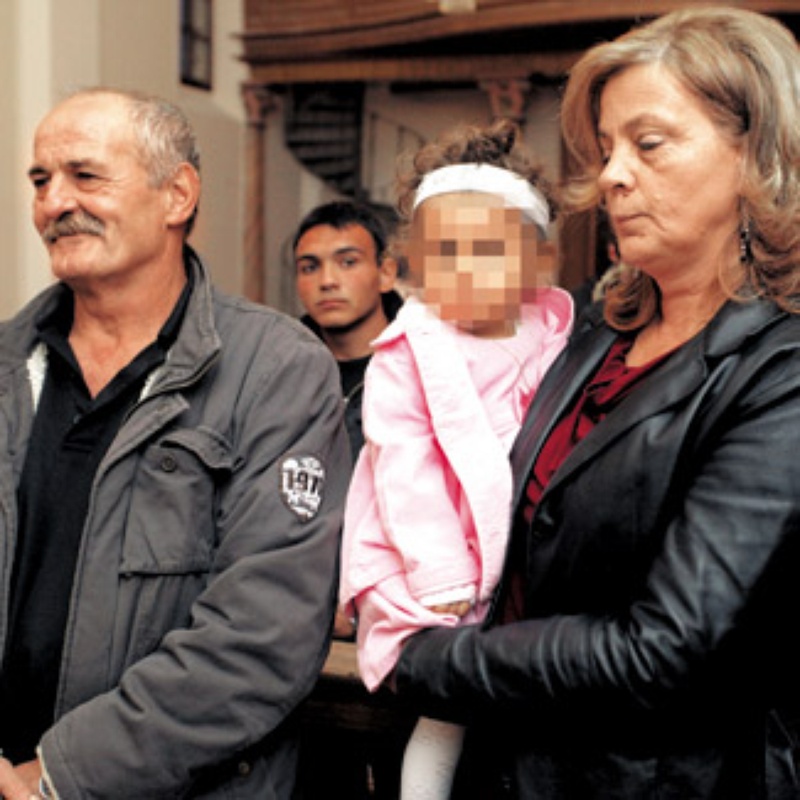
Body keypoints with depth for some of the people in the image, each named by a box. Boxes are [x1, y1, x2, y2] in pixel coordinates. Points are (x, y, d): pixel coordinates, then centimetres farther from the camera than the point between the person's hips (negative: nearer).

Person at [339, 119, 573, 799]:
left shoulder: (553, 347, 5)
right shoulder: (404, 356, -6)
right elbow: (404, 471, -11)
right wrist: (441, 577, -15)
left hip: (517, 566, 4)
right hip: (420, 568, -3)